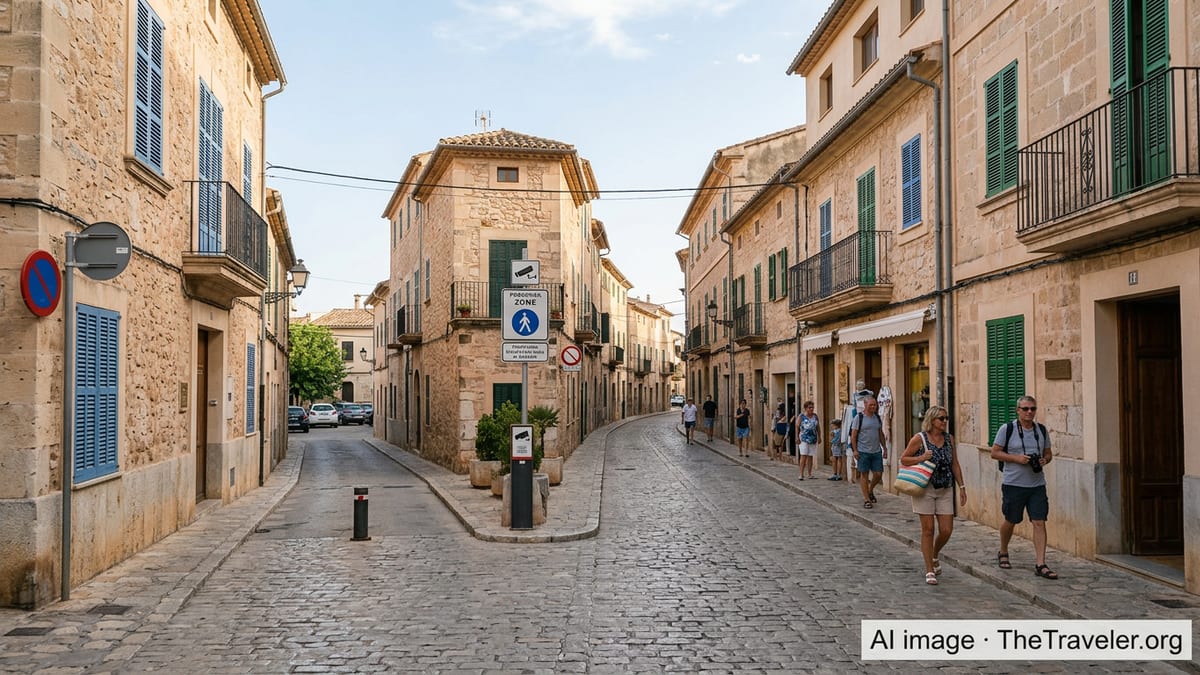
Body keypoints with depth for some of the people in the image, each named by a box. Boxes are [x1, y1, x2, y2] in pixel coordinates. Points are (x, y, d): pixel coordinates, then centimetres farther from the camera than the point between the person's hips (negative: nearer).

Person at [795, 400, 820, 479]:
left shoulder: (815, 416, 10)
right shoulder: (801, 416, -1)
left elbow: (818, 427, 14)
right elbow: (797, 427, -3)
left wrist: (819, 437, 9)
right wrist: (797, 437, -10)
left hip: (813, 439, 4)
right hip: (803, 439, -4)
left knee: (810, 457, 7)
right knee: (803, 456, -10)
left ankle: (809, 474, 12)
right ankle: (801, 474, -10)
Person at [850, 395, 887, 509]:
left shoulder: (877, 418, 11)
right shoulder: (859, 417, -5)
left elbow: (881, 435, 18)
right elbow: (853, 435, -6)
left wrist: (885, 448, 14)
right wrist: (855, 450, -12)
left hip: (876, 451, 5)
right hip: (863, 452, -5)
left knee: (878, 474, 3)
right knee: (864, 475, 1)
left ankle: (870, 491, 30)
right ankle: (866, 499, 8)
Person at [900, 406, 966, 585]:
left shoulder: (949, 438, 8)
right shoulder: (919, 438, -6)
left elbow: (955, 465, 13)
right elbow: (903, 459, -1)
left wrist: (961, 486, 9)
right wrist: (921, 458, -17)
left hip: (945, 490, 4)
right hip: (925, 489, -4)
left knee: (946, 530, 2)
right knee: (928, 529, -1)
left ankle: (934, 555, 33)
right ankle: (929, 571, 8)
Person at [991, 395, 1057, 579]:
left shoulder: (1041, 430, 8)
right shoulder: (1007, 429, -5)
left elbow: (1048, 453, 18)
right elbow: (995, 452, -5)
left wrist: (1045, 460, -5)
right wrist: (1016, 458, -17)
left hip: (1037, 484, 3)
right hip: (1013, 484, -3)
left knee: (1039, 522, -5)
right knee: (1010, 521, 10)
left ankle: (1040, 565, -3)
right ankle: (1003, 554, 34)